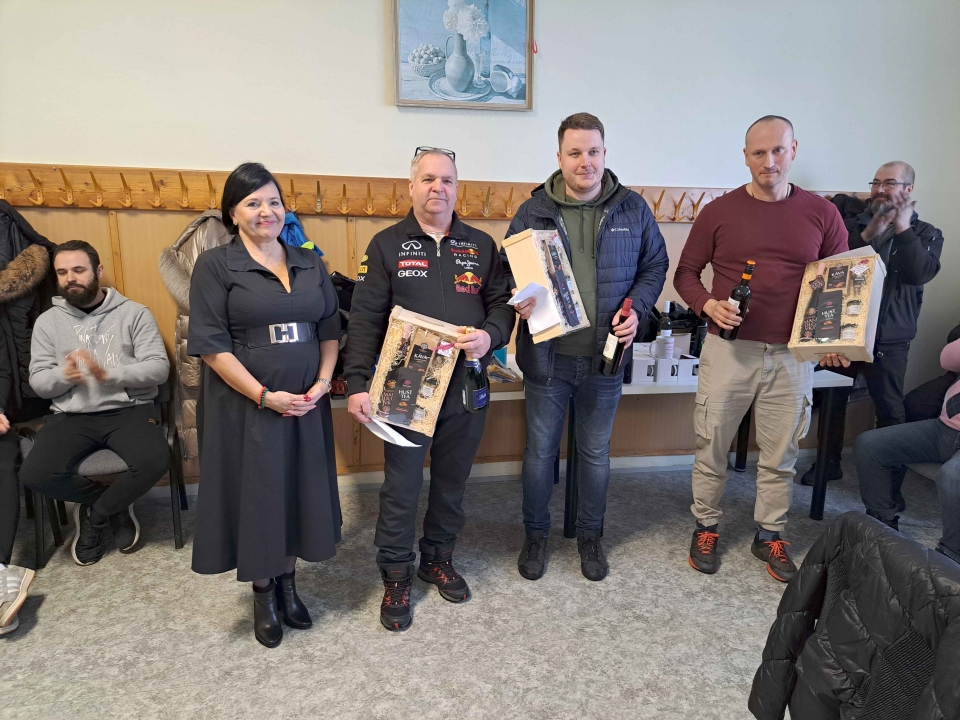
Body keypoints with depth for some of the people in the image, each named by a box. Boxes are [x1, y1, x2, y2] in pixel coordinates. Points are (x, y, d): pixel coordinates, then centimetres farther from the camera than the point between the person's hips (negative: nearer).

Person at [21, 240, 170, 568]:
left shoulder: (134, 313, 2)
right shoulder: (47, 322, 10)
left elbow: (159, 367, -7)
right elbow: (38, 382, 6)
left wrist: (109, 375, -21)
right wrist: (64, 376, -18)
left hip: (129, 409, -2)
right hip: (72, 416, 3)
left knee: (154, 461, -30)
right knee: (33, 475, -23)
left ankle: (97, 512, 2)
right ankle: (115, 504, 5)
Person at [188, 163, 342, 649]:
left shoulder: (310, 263, 8)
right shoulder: (215, 265, -6)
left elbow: (330, 329, 10)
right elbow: (210, 344, -12)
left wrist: (323, 382, -6)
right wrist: (266, 396, -17)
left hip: (307, 405, 4)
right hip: (246, 407, -4)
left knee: (299, 494, 12)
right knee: (255, 498, 8)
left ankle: (287, 585, 33)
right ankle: (263, 595, 29)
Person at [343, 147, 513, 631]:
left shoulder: (481, 245, 10)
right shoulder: (387, 245, 1)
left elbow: (502, 303, 10)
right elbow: (365, 319, -5)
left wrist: (490, 335, -13)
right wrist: (357, 384, -13)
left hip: (466, 387, 3)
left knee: (452, 480, 15)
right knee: (401, 485, 5)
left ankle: (438, 558, 36)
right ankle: (396, 575, 24)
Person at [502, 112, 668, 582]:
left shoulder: (632, 209, 2)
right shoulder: (533, 212, -2)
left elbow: (655, 265, 10)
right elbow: (507, 269, 3)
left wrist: (636, 310, -7)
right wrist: (520, 299, -19)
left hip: (606, 356, 1)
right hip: (548, 354, -1)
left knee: (596, 452, 15)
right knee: (540, 450, 11)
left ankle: (590, 535, 37)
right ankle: (535, 535, 33)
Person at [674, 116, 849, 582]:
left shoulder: (821, 215, 4)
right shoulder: (719, 212, 1)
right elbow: (685, 272, 6)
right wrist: (707, 305, -14)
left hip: (792, 355, 2)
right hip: (729, 348, -1)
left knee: (780, 454, 11)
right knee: (711, 446, 6)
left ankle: (769, 535, 31)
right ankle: (705, 528, 26)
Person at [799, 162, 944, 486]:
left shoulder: (926, 234, 4)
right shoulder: (851, 220, 3)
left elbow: (919, 274, -14)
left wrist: (903, 228, -17)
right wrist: (868, 235, -18)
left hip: (888, 340, 0)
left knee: (890, 409, 7)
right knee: (832, 400, 11)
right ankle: (829, 462, 27)